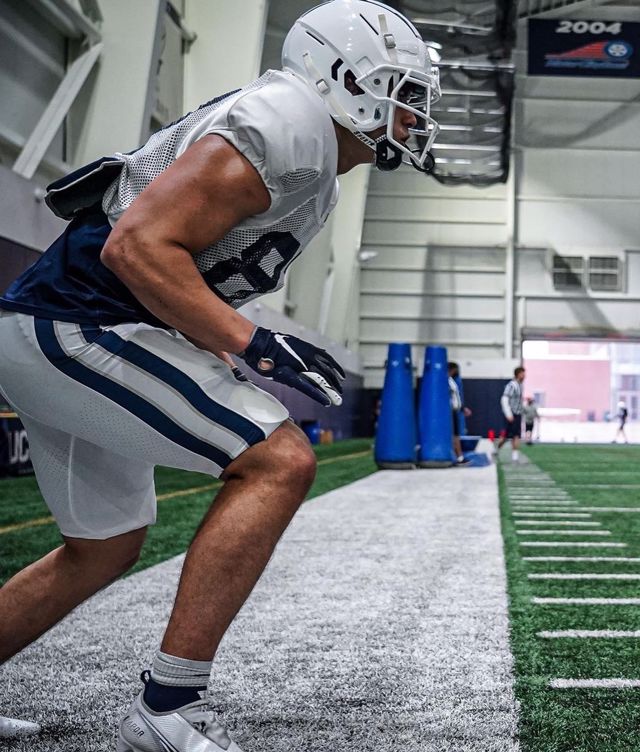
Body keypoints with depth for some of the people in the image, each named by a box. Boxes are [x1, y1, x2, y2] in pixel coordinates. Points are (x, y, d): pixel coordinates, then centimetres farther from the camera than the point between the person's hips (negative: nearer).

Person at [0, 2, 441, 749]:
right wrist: (256, 345, -22)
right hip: (76, 328, -11)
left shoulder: (313, 170, 18)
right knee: (279, 462, -15)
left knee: (105, 548, 21)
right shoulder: (291, 125, -14)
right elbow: (138, 246, -22)